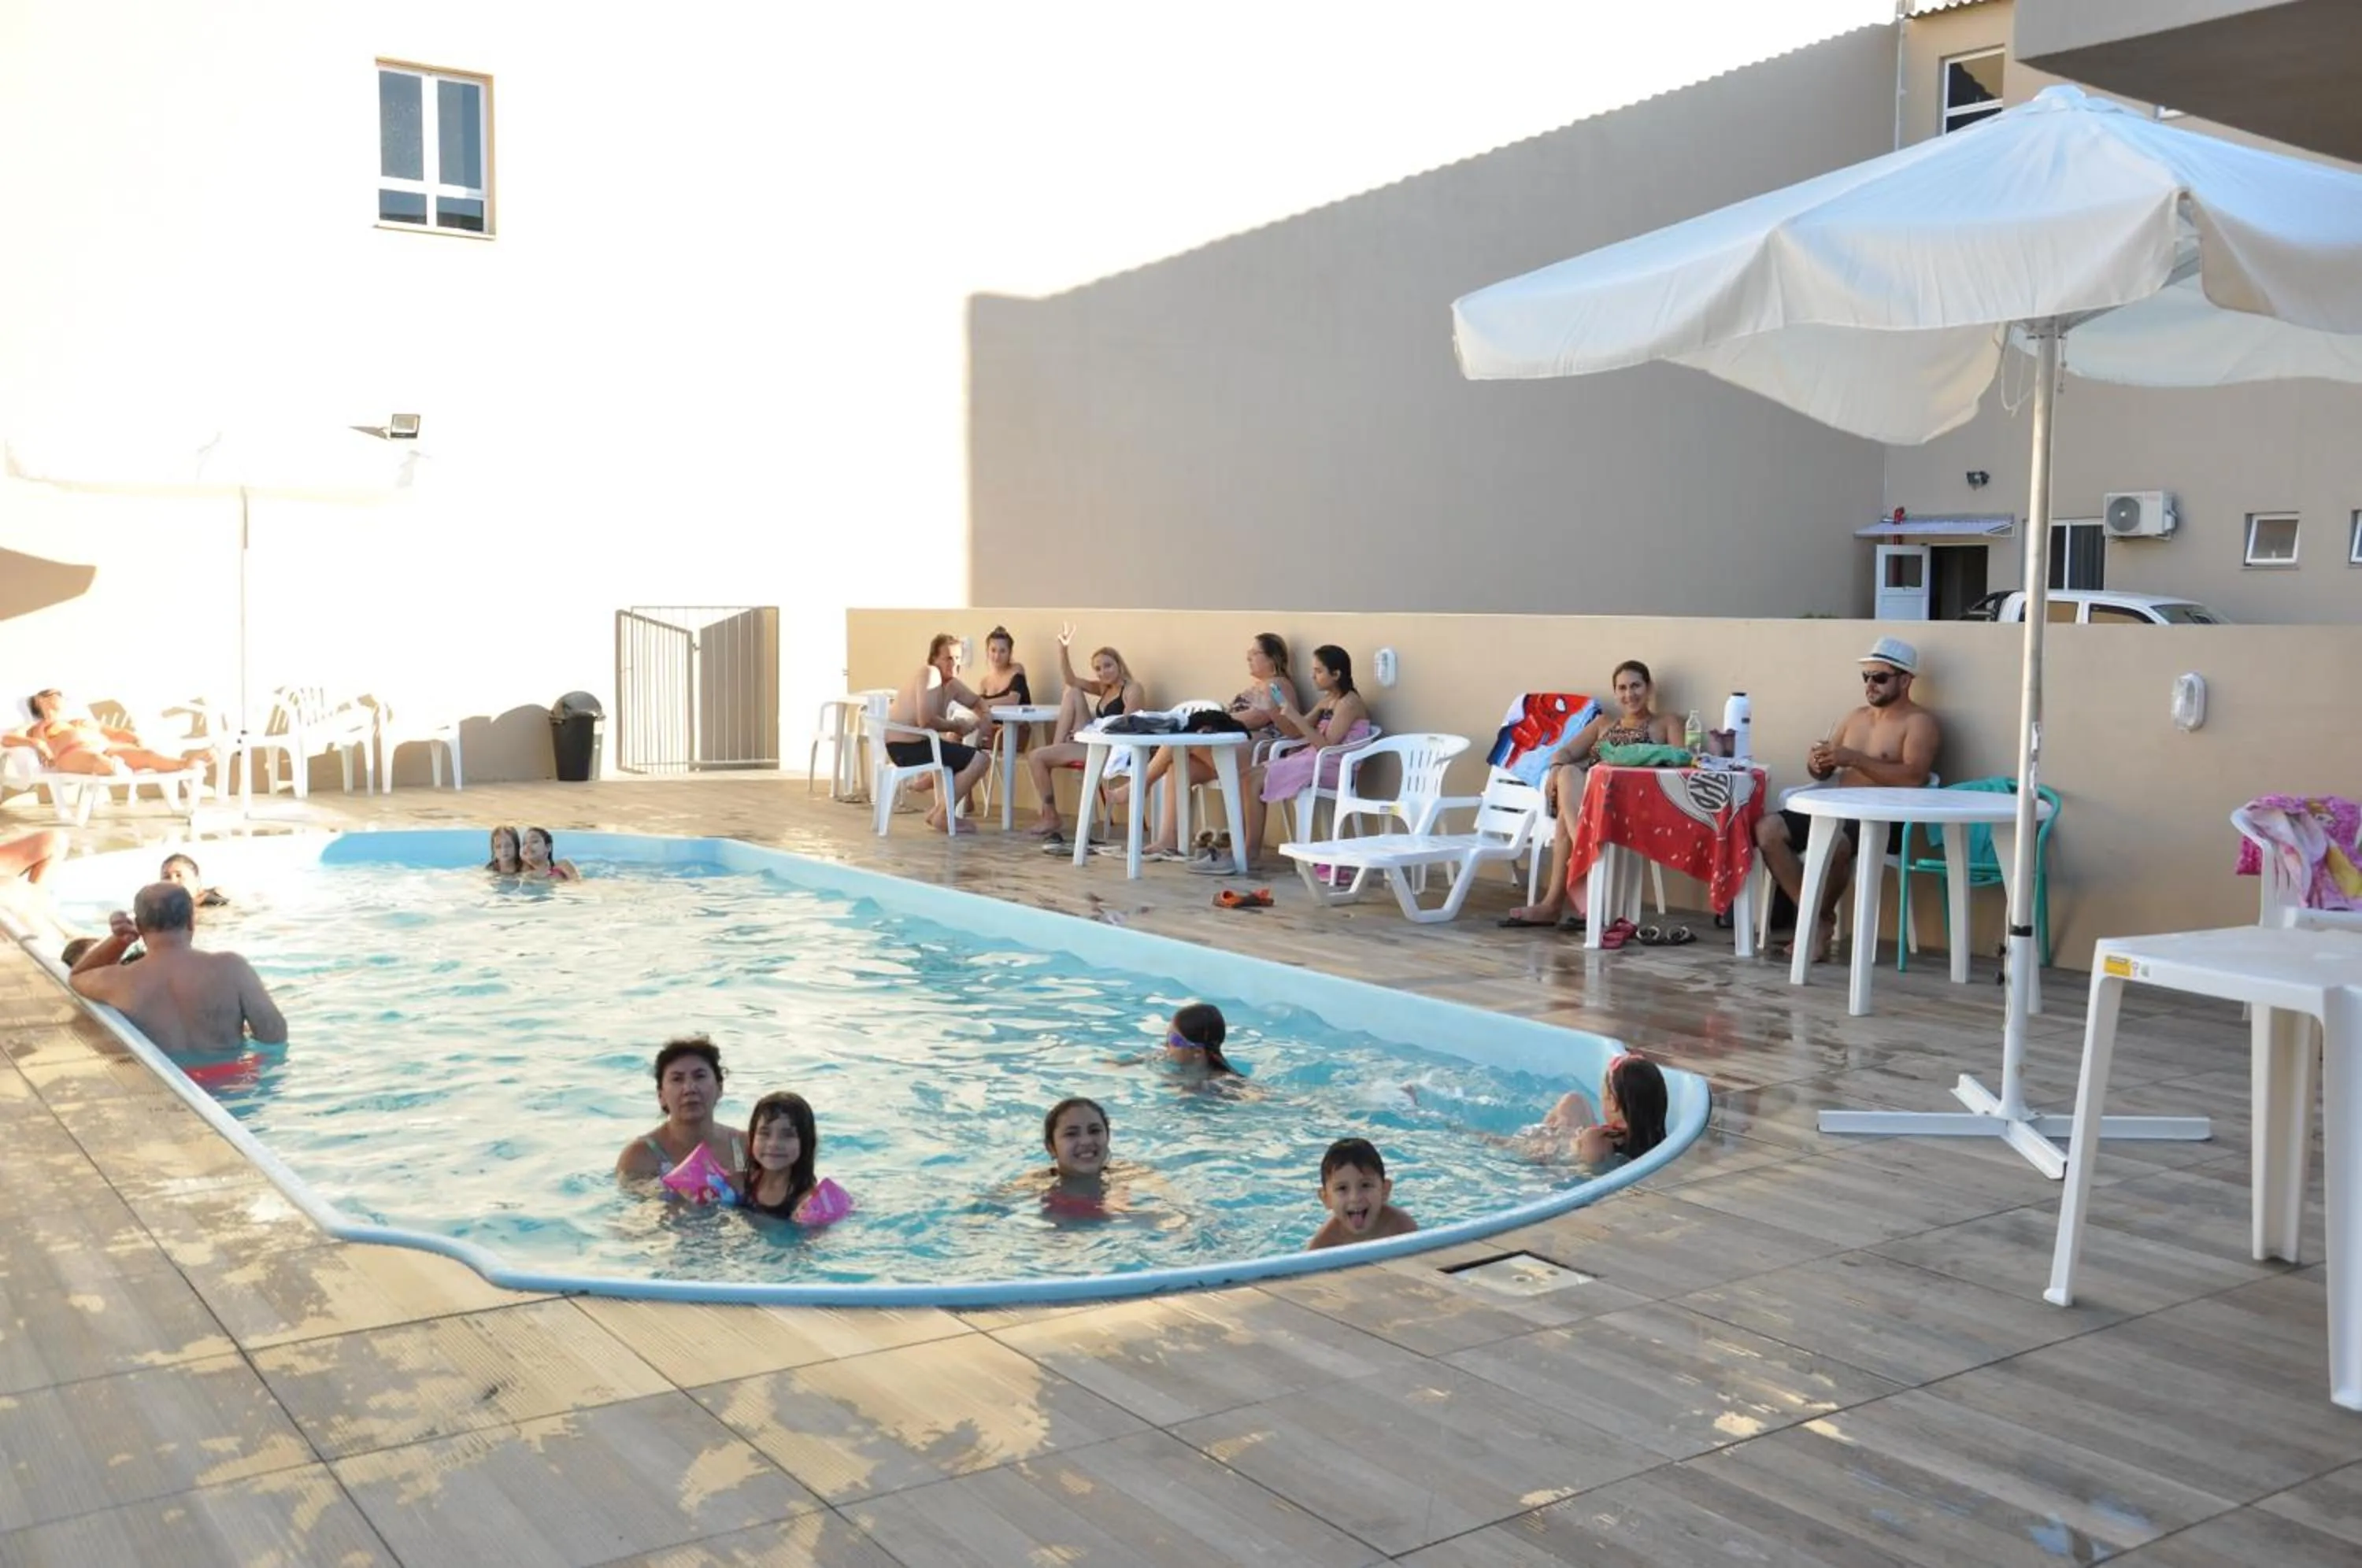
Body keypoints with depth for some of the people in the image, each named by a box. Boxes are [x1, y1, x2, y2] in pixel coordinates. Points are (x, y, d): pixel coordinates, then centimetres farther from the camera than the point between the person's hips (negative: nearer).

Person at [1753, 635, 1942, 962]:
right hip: (1838, 810, 7)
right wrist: (1817, 762, -5)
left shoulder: (1919, 723, -2)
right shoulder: (1856, 717, 20)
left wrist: (1853, 758, -22)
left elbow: (1913, 779, -18)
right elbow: (1822, 774, 21)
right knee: (1767, 829, -17)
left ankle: (1820, 919, -11)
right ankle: (1816, 917, -13)